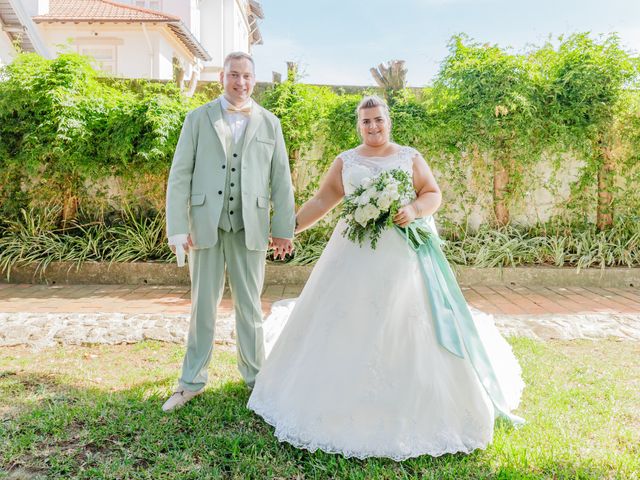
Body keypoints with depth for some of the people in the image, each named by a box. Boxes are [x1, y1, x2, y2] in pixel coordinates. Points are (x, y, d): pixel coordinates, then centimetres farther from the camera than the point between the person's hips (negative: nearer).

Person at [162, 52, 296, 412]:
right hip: (206, 226, 0)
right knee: (203, 306, 9)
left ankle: (255, 376, 26)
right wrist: (178, 228, -7)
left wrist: (284, 228, 1)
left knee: (250, 306, 10)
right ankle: (192, 382, 23)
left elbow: (281, 180, 6)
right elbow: (180, 176, 1)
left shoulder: (270, 123, 8)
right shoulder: (198, 119, 5)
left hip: (250, 229, 0)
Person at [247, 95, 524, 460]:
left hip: (403, 253, -1)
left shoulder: (410, 157, 7)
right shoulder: (345, 161, 10)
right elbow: (322, 201, 9)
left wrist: (415, 209, -16)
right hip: (356, 252, 2)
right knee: (346, 323, 1)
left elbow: (434, 194, 5)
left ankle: (409, 403, 14)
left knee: (406, 323, -3)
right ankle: (344, 398, 19)